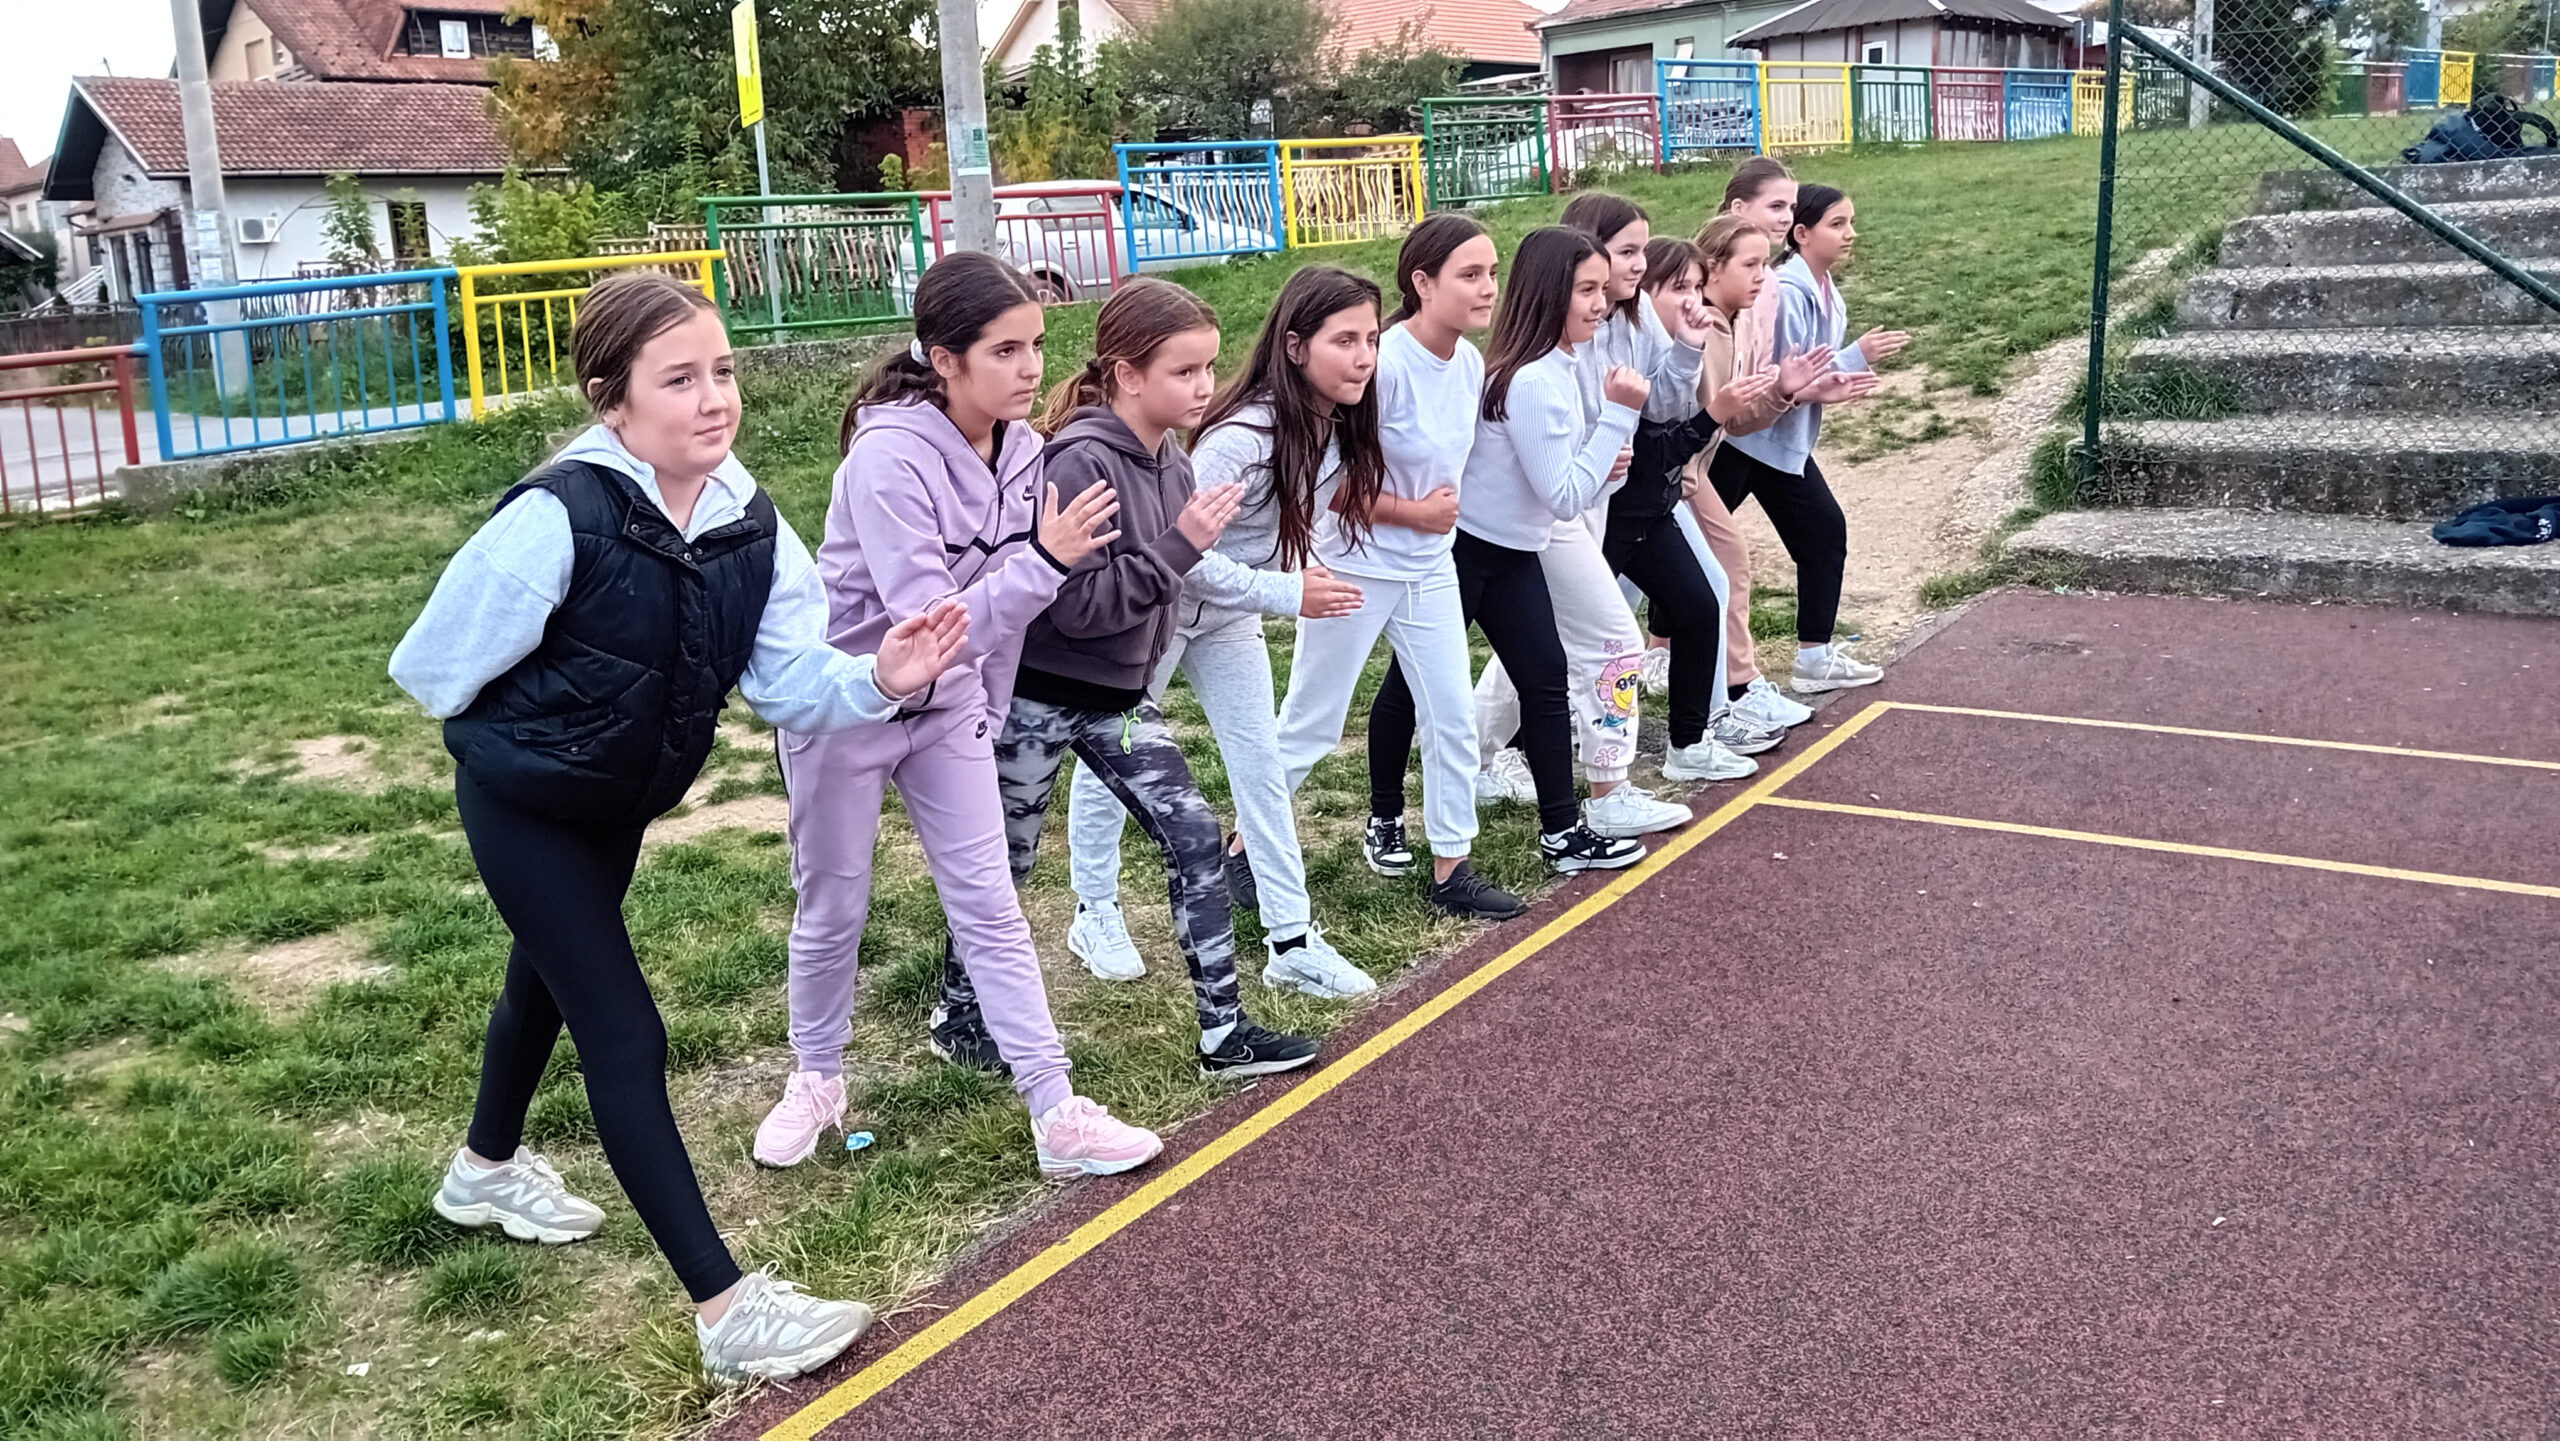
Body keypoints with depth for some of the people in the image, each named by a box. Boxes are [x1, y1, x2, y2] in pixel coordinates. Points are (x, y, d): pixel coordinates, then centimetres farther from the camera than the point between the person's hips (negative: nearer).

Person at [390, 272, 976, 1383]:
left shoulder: (749, 524, -12)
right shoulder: (557, 518, -31)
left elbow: (792, 682, -13)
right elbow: (435, 665, -20)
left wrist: (878, 681, -32)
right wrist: (529, 734, -3)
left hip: (623, 804, 7)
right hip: (525, 811, -7)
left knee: (551, 980, 28)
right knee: (625, 1034, -7)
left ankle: (487, 1169, 56)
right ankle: (728, 1311, -1)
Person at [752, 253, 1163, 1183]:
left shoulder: (1019, 447, -8)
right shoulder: (889, 459, -28)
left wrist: (989, 716, 12)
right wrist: (1046, 562, -43)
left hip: (947, 705, 5)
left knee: (989, 905, 4)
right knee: (833, 908, 11)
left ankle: (1058, 1117, 7)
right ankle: (815, 1081, 34)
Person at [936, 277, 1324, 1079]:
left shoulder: (1171, 465, 1)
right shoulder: (1080, 464, -23)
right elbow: (1075, 604, -27)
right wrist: (1181, 548, -27)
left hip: (1117, 696, 7)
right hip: (1039, 696, -7)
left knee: (1197, 840, 1)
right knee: (1005, 860, 10)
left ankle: (1224, 1034, 9)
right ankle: (956, 1016, 32)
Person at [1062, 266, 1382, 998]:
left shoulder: (1337, 431, -10)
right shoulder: (1240, 438, -34)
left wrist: (1304, 570, -7)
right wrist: (1289, 594, -30)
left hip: (1230, 615, 7)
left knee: (1262, 766, 6)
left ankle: (1292, 941, 13)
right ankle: (1096, 915, 30)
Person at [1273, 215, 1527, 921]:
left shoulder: (1470, 361, -1)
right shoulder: (1383, 362, -24)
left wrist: (1448, 503, -1)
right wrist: (1412, 511, -17)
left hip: (1430, 568, 7)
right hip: (1354, 567, -7)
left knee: (1454, 717, 8)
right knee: (1310, 726, 5)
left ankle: (1451, 870, 20)